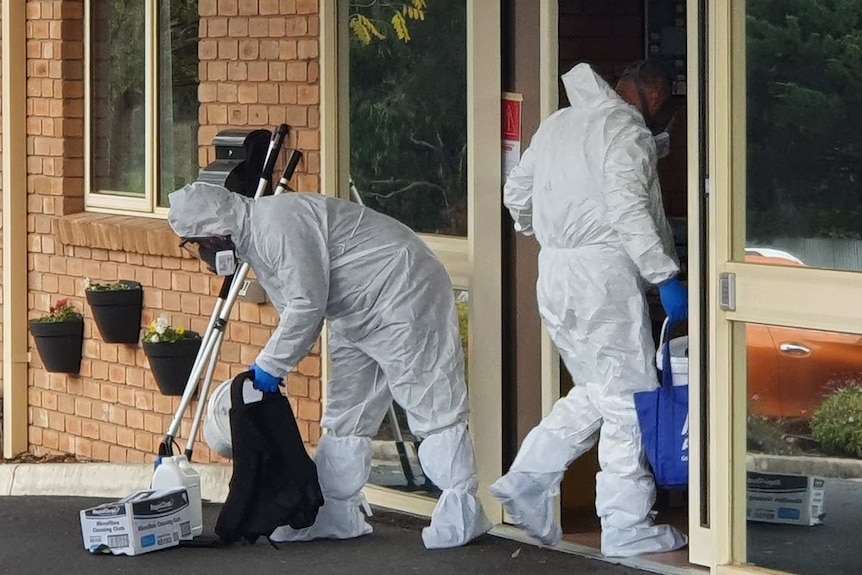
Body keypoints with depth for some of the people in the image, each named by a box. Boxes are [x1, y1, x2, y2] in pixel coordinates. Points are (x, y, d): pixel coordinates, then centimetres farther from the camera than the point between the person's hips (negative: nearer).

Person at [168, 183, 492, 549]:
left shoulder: (277, 222, -23)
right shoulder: (250, 240, 11)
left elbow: (308, 304, -25)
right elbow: (295, 309, 17)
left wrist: (270, 365, -17)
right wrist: (271, 364, 9)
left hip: (402, 291, -11)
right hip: (359, 317, 11)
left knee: (429, 403, -12)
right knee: (345, 415, 12)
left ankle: (463, 517, -12)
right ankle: (335, 514, 17)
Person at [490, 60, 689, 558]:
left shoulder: (558, 124, 16)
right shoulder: (628, 132, -9)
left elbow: (517, 191, 25)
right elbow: (630, 211, -21)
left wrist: (537, 229, 45)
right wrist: (666, 276, -20)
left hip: (555, 274, 8)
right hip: (604, 272, -8)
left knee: (597, 392, 18)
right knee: (629, 397, -2)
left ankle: (528, 478, 9)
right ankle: (627, 526, 0)